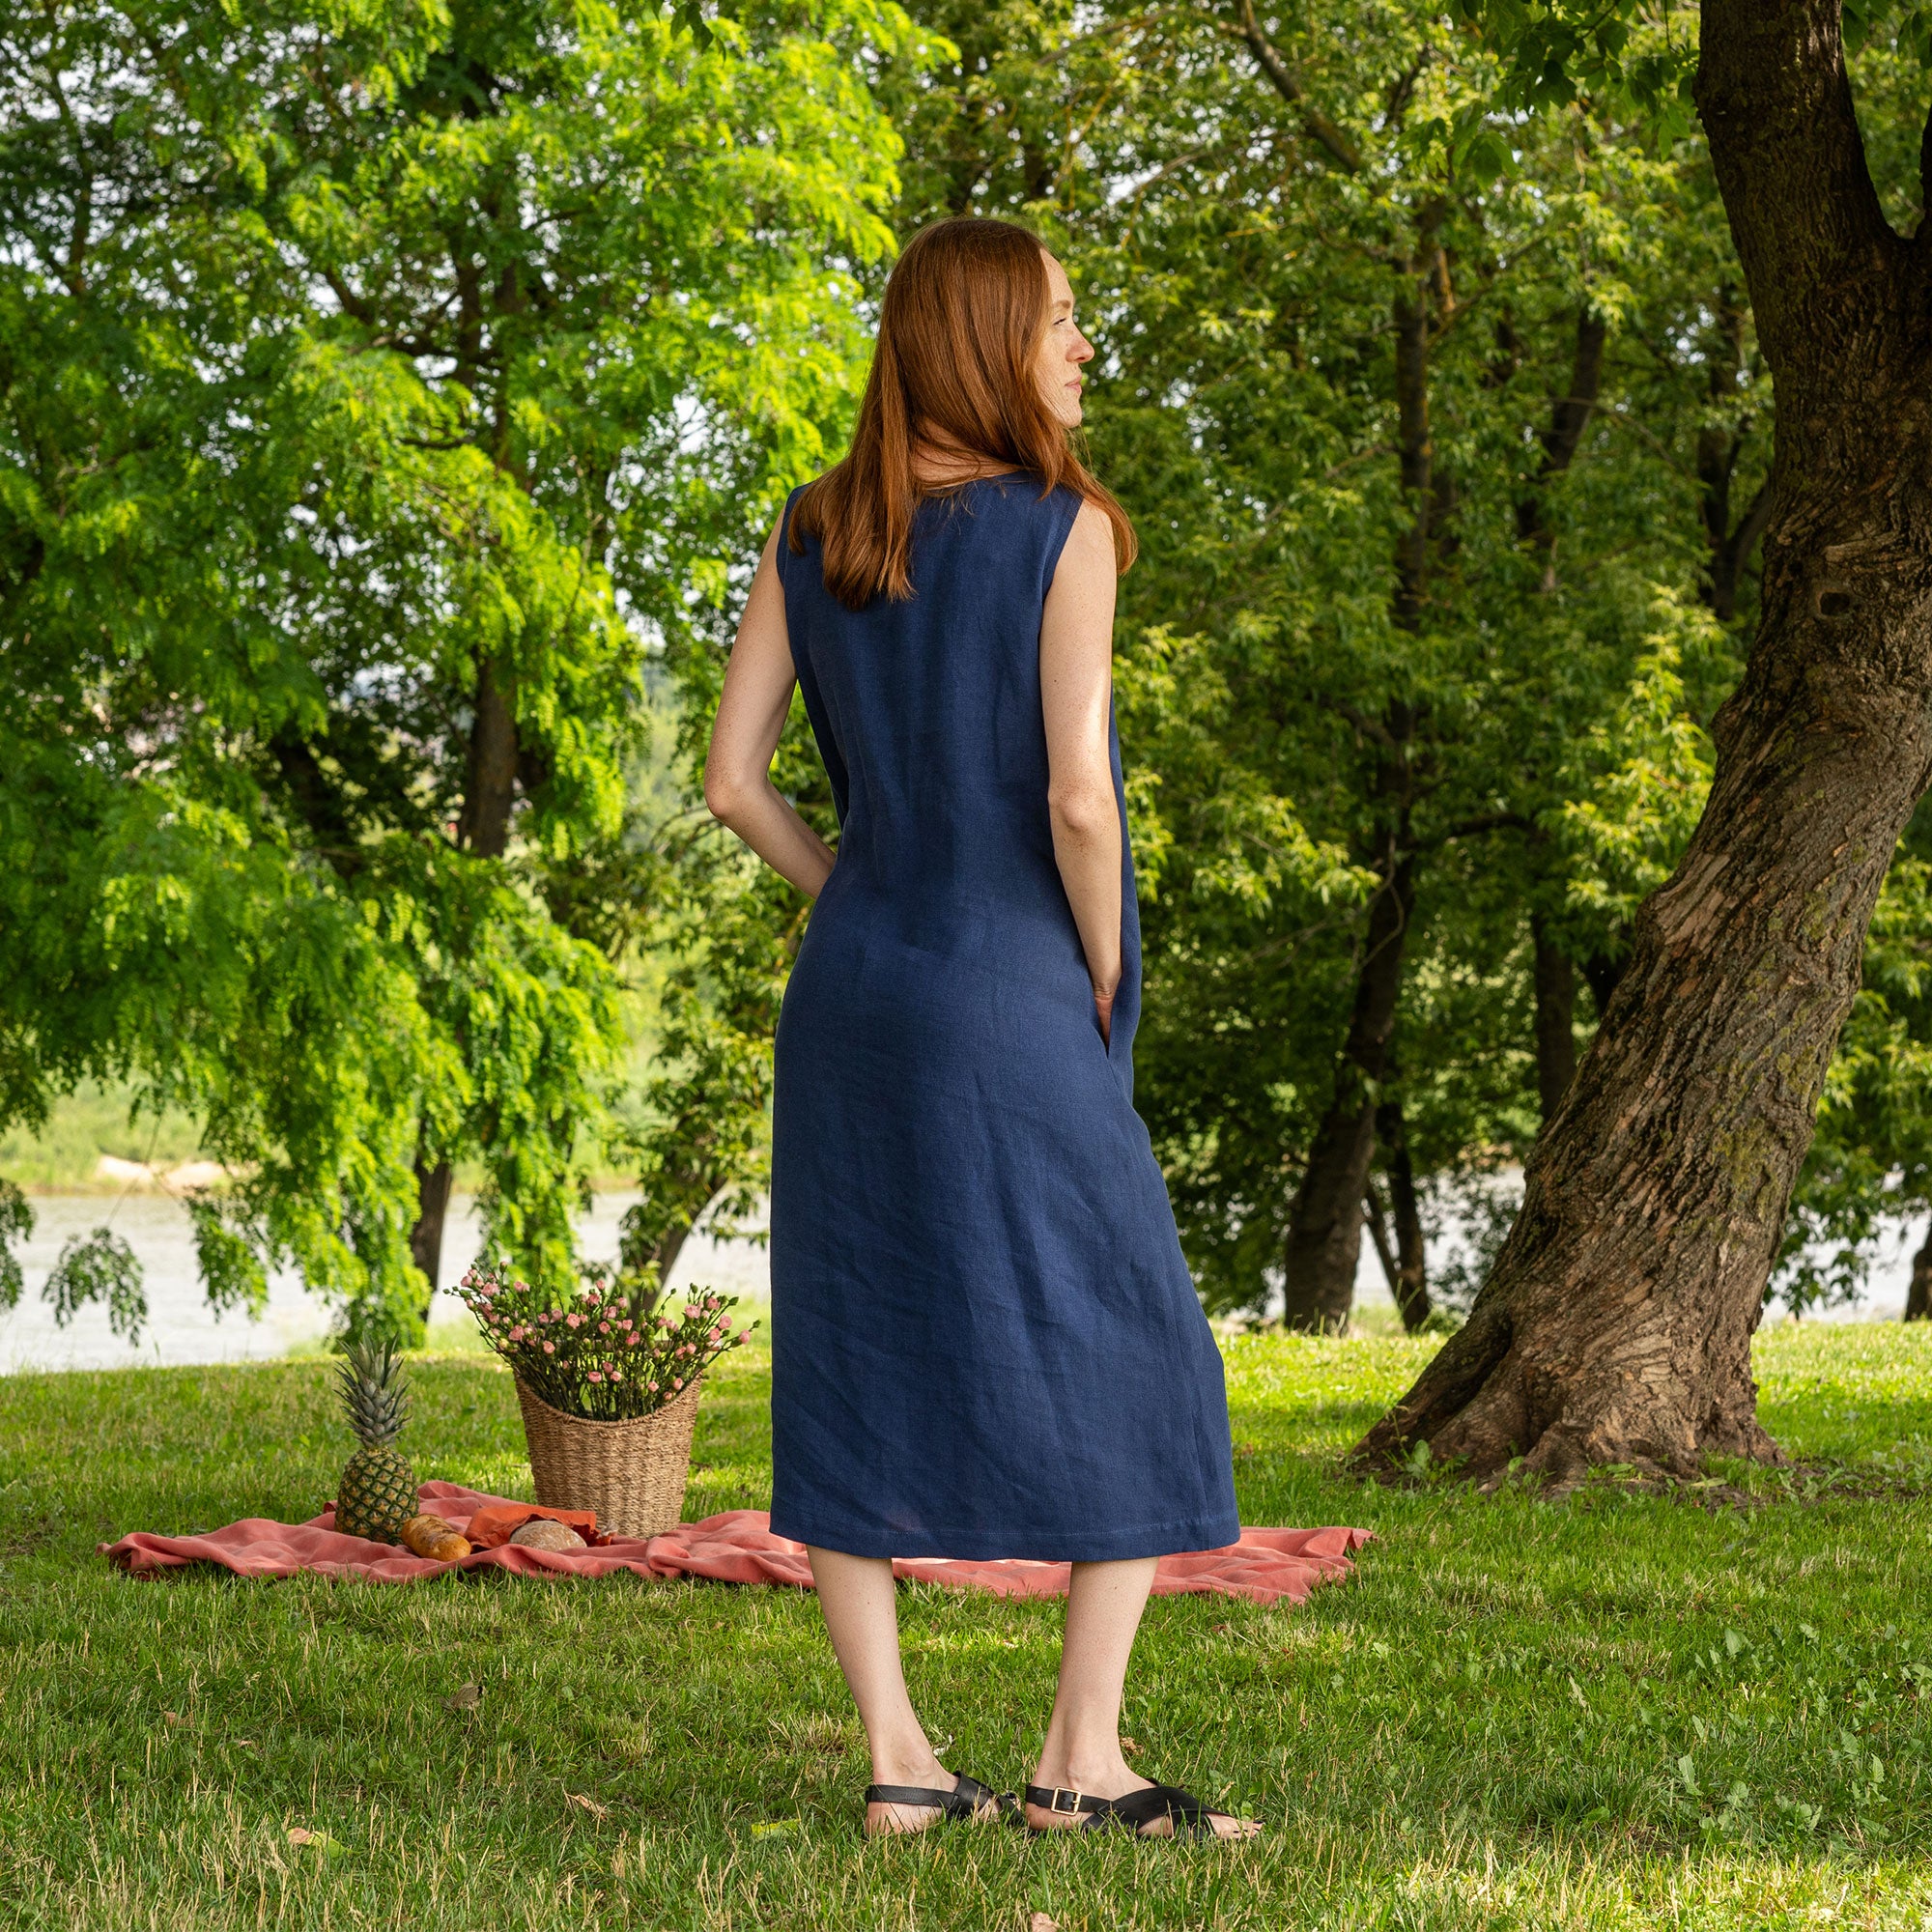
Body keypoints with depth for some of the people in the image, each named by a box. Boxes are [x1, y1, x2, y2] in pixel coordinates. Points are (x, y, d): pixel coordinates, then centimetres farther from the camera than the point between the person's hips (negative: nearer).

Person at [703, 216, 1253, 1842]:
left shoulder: (809, 538, 7)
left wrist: (856, 904, 15)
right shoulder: (1062, 529, -9)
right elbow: (1076, 799, -15)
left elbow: (733, 779, 5)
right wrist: (1106, 986, -2)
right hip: (1008, 1001, -6)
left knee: (857, 1366, 8)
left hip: (849, 989, 6)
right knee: (1141, 1369, 5)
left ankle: (897, 1758, 9)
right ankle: (1080, 1758, 2)